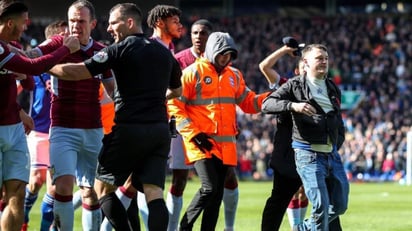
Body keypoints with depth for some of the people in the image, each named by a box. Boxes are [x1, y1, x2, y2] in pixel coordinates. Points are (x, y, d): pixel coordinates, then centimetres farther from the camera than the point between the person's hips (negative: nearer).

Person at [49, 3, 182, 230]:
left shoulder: (121, 49, -5)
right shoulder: (164, 52, 15)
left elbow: (75, 72, -10)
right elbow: (176, 90, 31)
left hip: (130, 129, -6)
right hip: (160, 130, 6)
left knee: (103, 188, 7)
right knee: (154, 193, -3)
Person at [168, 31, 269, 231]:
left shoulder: (234, 75, 14)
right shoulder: (193, 72, -4)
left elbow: (249, 102, 18)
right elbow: (174, 105, -6)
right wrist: (193, 134, -13)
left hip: (225, 145, 6)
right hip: (201, 143, -6)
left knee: (217, 194, 8)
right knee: (209, 188, -18)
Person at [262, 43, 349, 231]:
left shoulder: (333, 89, 17)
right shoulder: (295, 85, -1)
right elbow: (267, 104, -11)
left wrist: (337, 143, 13)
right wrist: (293, 105, -26)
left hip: (332, 154, 6)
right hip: (309, 155, -6)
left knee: (339, 205, 6)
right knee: (321, 206, -15)